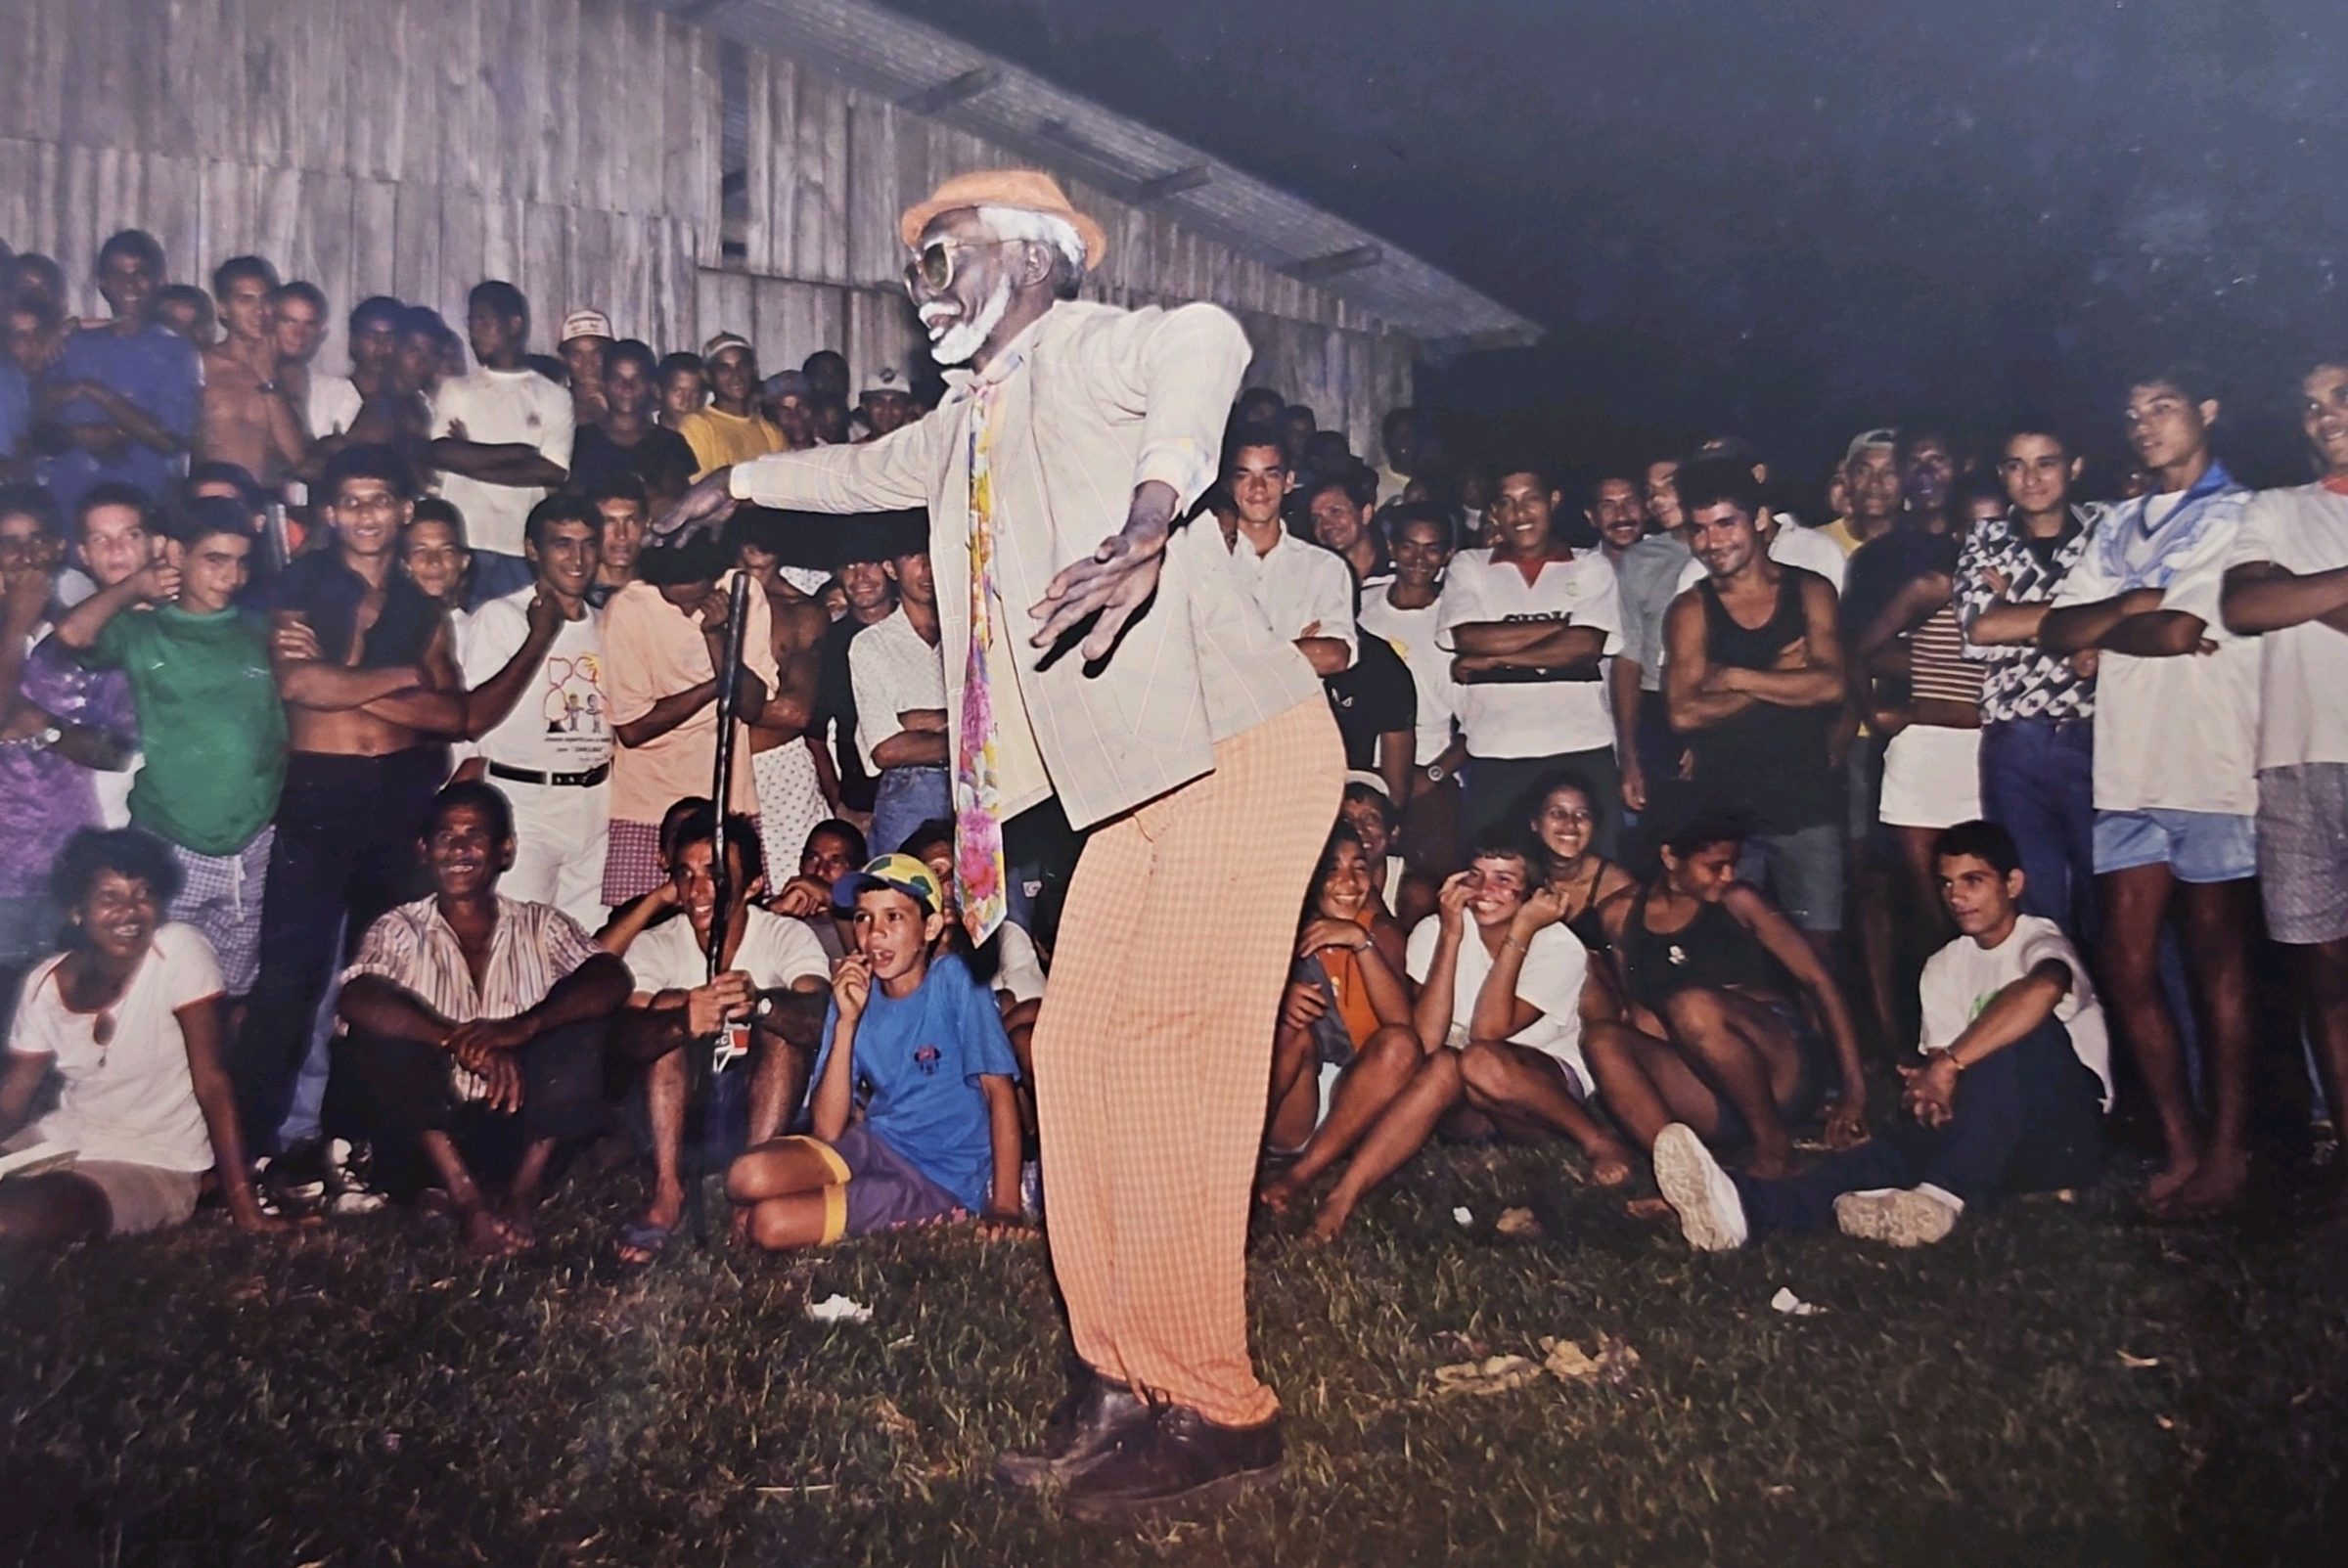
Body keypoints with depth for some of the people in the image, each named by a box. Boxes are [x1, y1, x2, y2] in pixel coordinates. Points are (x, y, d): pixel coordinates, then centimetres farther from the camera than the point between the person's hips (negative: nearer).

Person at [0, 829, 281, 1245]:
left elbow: (211, 1082, -18)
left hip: (156, 1164, -5)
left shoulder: (179, 950, -16)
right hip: (63, 1142, 6)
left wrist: (244, 1203, -22)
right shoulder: (44, 984, 0)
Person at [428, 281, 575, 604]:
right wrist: (519, 452, -4)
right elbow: (440, 453, -1)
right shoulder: (455, 390, 15)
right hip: (460, 545, 1)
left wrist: (472, 461, -2)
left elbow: (553, 471, -2)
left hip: (521, 551, -1)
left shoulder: (553, 397, 10)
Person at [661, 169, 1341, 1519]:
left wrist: (1147, 526, -48)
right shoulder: (969, 423, 19)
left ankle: (1214, 1410, -4)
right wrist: (740, 481, 56)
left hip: (1245, 745, -9)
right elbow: (870, 471, 41)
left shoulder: (1082, 348, -7)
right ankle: (1124, 1389, 12)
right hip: (1145, 779, 9)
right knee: (1077, 1054, 4)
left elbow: (1205, 343, -31)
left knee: (1167, 1052, -14)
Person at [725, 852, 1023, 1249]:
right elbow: (827, 1131, -6)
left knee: (771, 1223, -21)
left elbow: (999, 1092, -11)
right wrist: (846, 1021, -16)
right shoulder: (854, 996, 2)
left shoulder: (953, 981, -10)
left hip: (946, 1182, -5)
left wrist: (1005, 1210, -17)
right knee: (749, 1178, -21)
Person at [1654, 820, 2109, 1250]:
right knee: (1904, 1145, -27)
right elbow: (1936, 1057, 4)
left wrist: (1950, 1065, -33)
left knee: (2023, 1030, -31)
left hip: (2066, 1137, -4)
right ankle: (1748, 1206, -54)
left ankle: (1939, 1197, -41)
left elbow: (2044, 987, -30)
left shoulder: (2040, 939, -4)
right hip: (1996, 1143, 4)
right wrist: (1928, 1088, -21)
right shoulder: (1944, 967, 15)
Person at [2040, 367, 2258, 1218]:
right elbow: (2055, 631, 7)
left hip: (2211, 764, -6)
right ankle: (2181, 1144, 15)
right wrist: (2134, 607, -8)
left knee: (2216, 958, 3)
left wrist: (2101, 630, 1)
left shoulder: (2236, 515, -3)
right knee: (2129, 964, 5)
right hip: (2128, 766, 6)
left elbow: (2177, 630, -15)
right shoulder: (2119, 526, 17)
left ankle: (2228, 1148, 13)